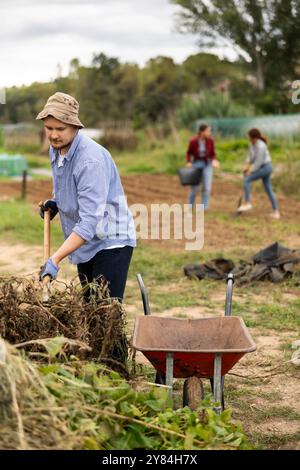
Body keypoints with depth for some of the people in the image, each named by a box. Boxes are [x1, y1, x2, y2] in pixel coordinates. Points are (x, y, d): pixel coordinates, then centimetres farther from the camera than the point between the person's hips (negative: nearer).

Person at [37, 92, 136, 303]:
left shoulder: (91, 159, -25)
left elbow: (89, 221, -31)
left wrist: (56, 259, -36)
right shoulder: (56, 150, 3)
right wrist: (55, 203, 5)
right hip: (84, 243, 9)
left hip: (110, 241, -9)